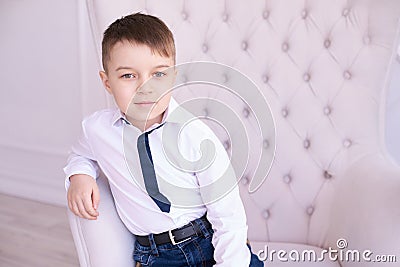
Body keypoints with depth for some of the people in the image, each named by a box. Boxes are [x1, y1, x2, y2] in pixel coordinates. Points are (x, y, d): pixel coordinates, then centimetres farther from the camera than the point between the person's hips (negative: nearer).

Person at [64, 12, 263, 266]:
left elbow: (229, 216, -11)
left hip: (211, 244, -3)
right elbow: (81, 154, 21)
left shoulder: (195, 136, -15)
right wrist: (79, 176, 1)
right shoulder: (97, 128, -5)